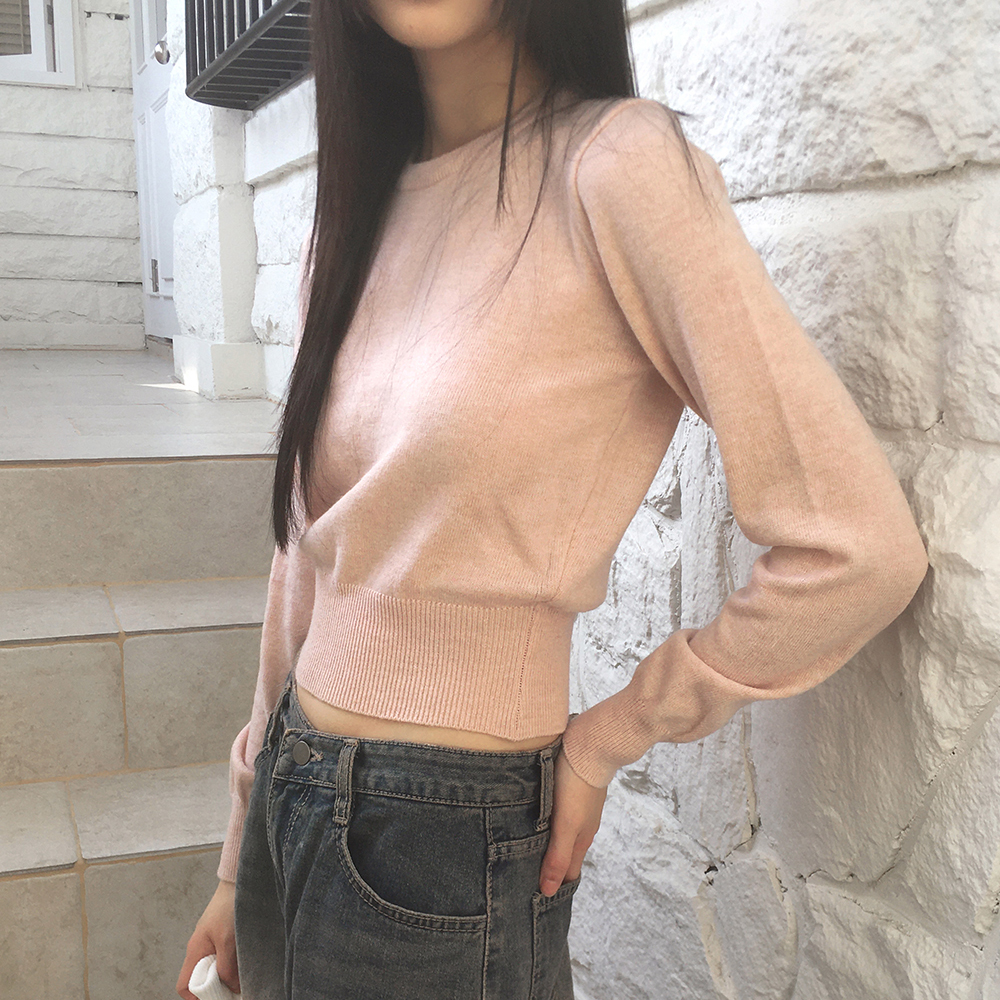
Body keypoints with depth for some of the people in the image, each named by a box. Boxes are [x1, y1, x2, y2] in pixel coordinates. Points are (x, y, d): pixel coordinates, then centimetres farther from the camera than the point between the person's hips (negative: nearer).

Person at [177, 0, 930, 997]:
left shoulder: (622, 163, -17)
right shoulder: (360, 210, 3)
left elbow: (858, 552, -19)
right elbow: (307, 555, 7)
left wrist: (603, 741, -8)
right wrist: (240, 863, 12)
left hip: (444, 850, -6)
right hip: (296, 802, 6)